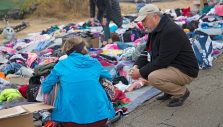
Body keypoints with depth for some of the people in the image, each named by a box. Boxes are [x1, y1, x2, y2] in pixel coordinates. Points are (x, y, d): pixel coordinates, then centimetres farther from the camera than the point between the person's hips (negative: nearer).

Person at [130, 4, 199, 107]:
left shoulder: (171, 31, -25)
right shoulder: (154, 30, 6)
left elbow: (162, 61, -27)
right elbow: (147, 51, 9)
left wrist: (140, 72, -20)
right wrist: (137, 66, -9)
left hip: (185, 71, -10)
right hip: (170, 65, 10)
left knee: (153, 77, -29)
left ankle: (182, 92, -4)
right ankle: (169, 92, 14)